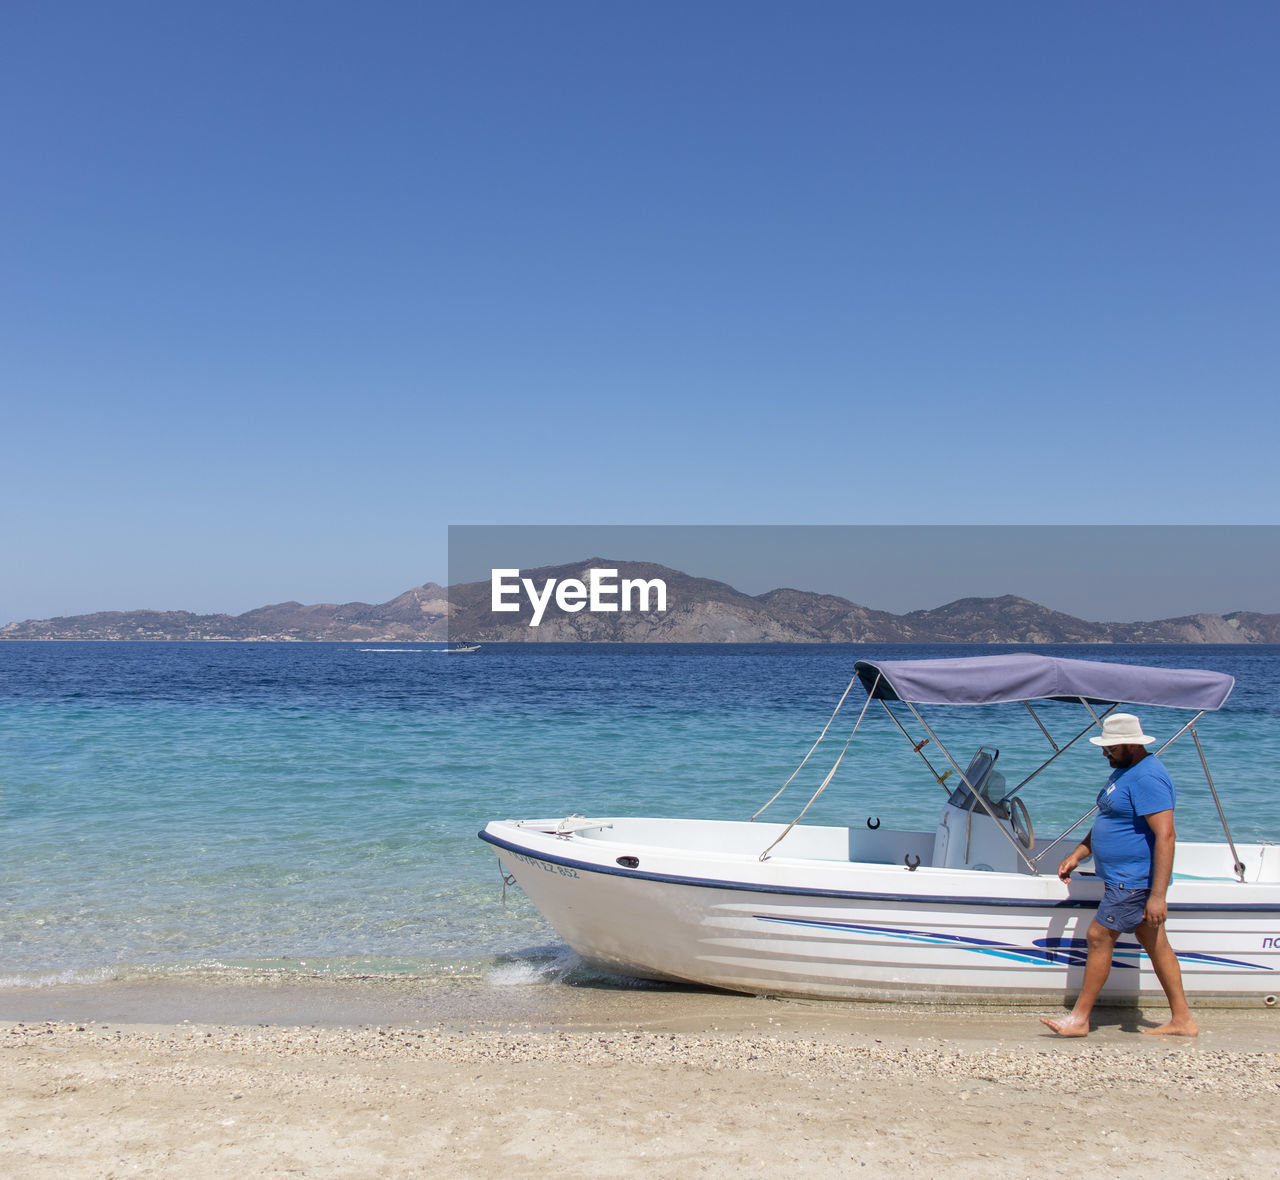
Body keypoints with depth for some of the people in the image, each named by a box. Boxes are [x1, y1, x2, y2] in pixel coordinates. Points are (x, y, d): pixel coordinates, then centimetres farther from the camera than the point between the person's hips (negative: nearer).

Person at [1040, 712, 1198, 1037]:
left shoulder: (1148, 777, -21)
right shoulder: (1124, 771, 13)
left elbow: (1165, 835, -26)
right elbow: (1106, 821, 24)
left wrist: (1158, 895, -29)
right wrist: (1077, 855, 15)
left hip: (1135, 880, -10)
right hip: (1124, 877, 10)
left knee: (1099, 936, -6)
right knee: (1154, 942, 12)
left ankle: (1079, 1019, 1)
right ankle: (1182, 1019, 18)